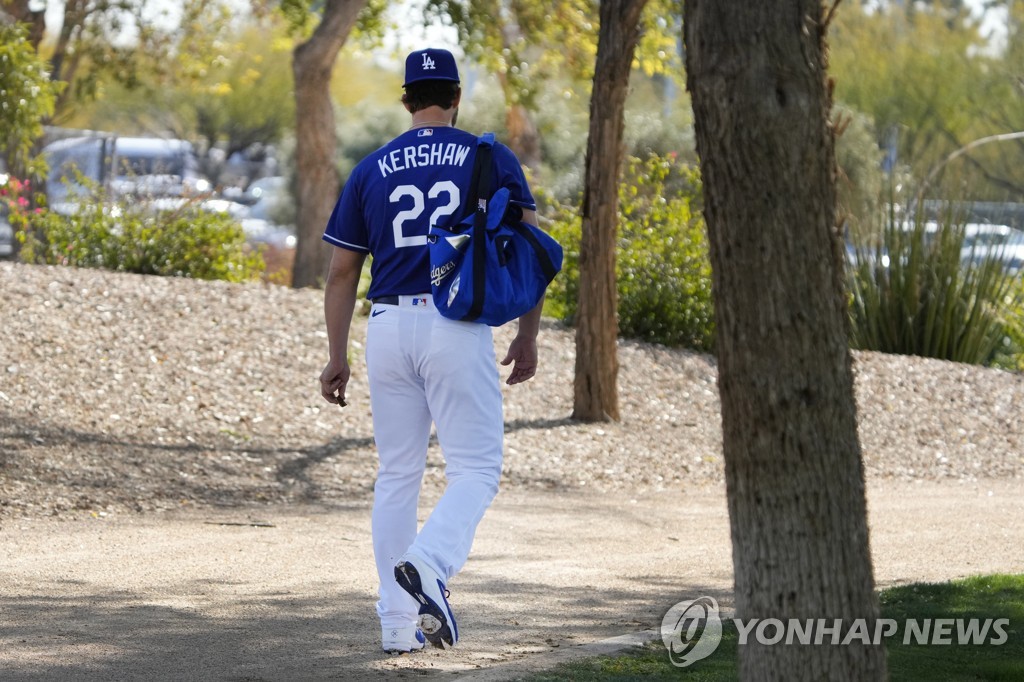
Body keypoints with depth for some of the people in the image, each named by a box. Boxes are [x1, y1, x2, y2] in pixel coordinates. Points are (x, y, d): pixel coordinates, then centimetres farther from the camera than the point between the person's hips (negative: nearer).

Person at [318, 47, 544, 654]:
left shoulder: (371, 169, 11)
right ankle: (428, 565, -27)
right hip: (459, 327, -3)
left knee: (398, 475, 12)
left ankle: (399, 623, 10)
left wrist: (338, 357, 17)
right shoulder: (490, 158, 4)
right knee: (476, 469, 1)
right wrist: (528, 337, 4)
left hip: (389, 328, 3)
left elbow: (342, 271, 11)